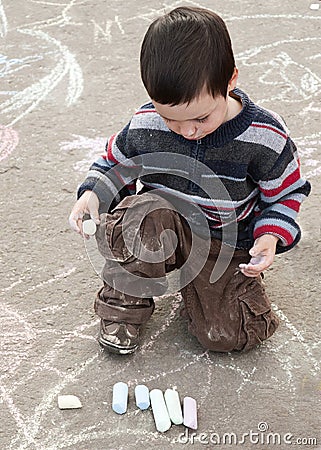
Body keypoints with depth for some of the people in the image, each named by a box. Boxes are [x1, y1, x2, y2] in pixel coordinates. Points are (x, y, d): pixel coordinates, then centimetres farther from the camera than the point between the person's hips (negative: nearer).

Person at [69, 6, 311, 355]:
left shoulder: (264, 138, -18)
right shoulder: (144, 126, -14)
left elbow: (287, 193, -1)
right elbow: (115, 163, 6)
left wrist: (270, 236, -19)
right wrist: (93, 194, -15)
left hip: (227, 248, 0)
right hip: (163, 233, 1)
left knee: (226, 335, -18)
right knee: (145, 216, -36)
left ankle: (198, 284, 16)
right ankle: (123, 303, -9)